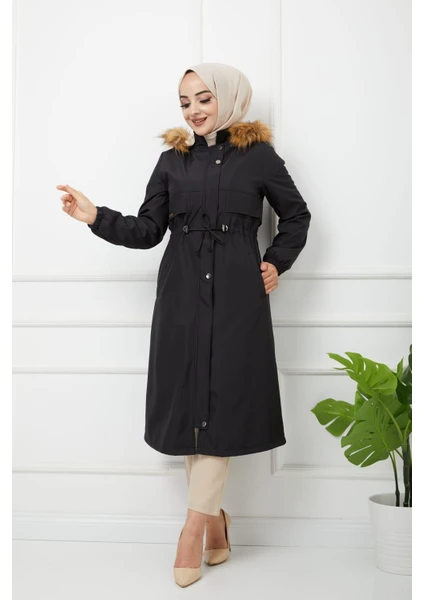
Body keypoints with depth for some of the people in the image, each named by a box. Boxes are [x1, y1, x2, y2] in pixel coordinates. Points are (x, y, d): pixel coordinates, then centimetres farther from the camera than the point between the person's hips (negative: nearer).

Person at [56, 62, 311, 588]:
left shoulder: (258, 155, 5)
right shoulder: (172, 159, 11)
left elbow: (296, 215, 15)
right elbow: (147, 230, 6)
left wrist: (276, 264, 5)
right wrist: (97, 217, -7)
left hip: (237, 293, -2)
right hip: (183, 293, 3)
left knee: (223, 401, -5)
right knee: (187, 400, 2)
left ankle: (194, 524, 5)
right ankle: (215, 518, 18)